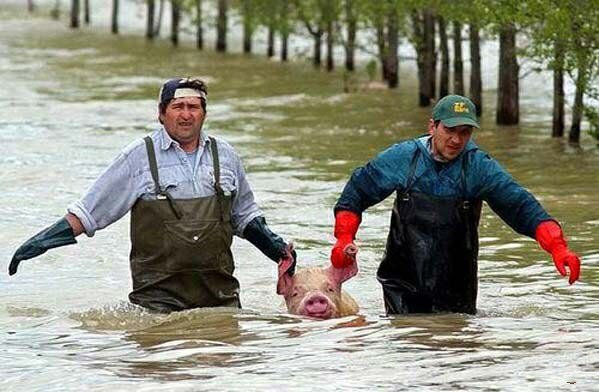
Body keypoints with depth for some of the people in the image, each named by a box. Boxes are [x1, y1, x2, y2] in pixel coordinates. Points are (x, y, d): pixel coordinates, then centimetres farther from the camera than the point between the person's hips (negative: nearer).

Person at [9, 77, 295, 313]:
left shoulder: (224, 155, 12)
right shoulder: (140, 157, 1)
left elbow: (244, 216, 26)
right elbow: (87, 212, 3)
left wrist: (274, 245, 11)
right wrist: (41, 242, -4)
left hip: (220, 292, 3)